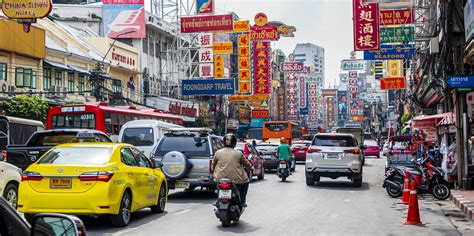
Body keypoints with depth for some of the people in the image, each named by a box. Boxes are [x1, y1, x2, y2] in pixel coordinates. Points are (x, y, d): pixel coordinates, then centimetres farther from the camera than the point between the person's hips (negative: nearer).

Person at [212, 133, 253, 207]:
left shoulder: (218, 153, 3)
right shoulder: (238, 153, -1)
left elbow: (213, 166, 13)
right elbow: (247, 165, 10)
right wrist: (249, 169, 32)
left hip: (220, 180, 2)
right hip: (236, 180, -2)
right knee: (246, 181, 27)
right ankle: (242, 201, 20)